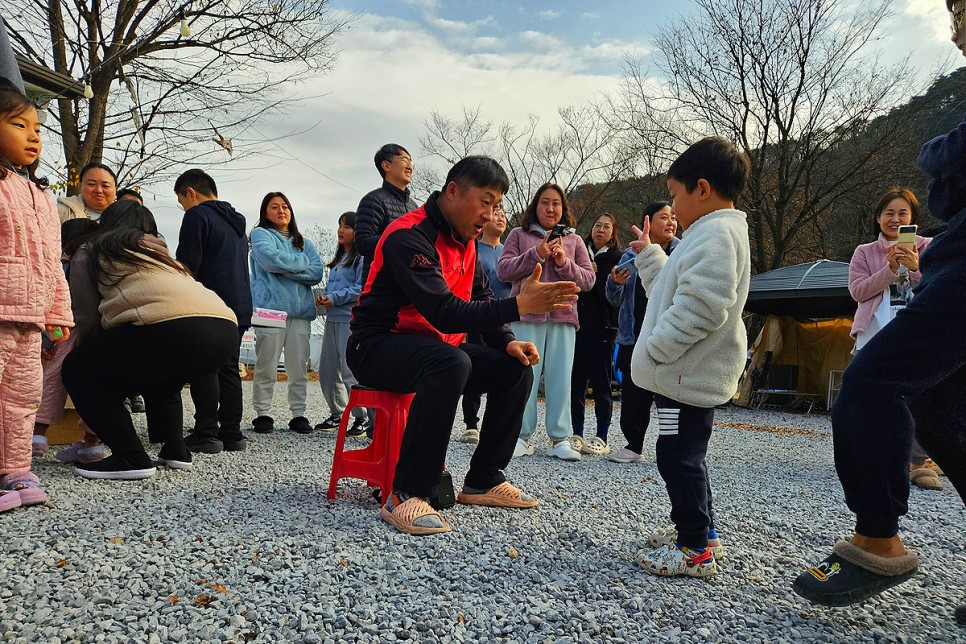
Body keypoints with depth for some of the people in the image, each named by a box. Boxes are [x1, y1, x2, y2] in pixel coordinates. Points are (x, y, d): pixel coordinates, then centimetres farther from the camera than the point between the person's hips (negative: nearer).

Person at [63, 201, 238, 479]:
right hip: (225, 329, 7)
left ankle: (131, 458, 4)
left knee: (78, 372, 14)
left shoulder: (88, 255, 21)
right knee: (159, 376, 37)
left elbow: (89, 319, 17)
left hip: (172, 327, -7)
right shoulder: (157, 251, 37)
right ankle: (175, 451, 26)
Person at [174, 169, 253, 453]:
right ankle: (232, 434, 11)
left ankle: (206, 434, -2)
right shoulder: (236, 221, 23)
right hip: (241, 307, 8)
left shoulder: (197, 215, -4)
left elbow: (187, 265, -11)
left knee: (204, 370, -3)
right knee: (228, 370, 10)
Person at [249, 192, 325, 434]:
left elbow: (317, 273, 6)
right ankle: (262, 414, 6)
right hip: (270, 308, -4)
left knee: (299, 369, 2)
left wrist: (284, 268, -4)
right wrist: (301, 262, 3)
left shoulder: (304, 243, 22)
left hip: (301, 310, 4)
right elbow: (272, 259, -11)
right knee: (266, 368, -3)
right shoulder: (260, 234, 10)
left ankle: (298, 414, 8)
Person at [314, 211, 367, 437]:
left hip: (350, 319, -9)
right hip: (332, 319, 9)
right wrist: (324, 297, 6)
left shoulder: (361, 258, -7)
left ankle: (362, 418, 2)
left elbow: (361, 289, -16)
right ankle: (337, 414, 25)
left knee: (350, 372, -9)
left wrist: (334, 298, -15)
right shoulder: (339, 259, 21)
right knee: (327, 371, 12)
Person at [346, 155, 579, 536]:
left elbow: (482, 301, 12)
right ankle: (407, 495, -32)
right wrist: (519, 306, -37)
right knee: (451, 362, -38)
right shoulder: (410, 236, -20)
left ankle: (483, 481, 7)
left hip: (434, 347, 9)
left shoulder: (464, 241, 9)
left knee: (516, 367, 0)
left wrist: (507, 342, -6)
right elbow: (444, 313, -31)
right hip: (377, 347, -9)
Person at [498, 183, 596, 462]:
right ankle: (522, 436, 5)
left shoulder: (574, 241, 16)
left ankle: (560, 439, 6)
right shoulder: (519, 235, 12)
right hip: (526, 316, -2)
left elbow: (588, 279, 10)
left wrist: (565, 263, -8)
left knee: (561, 379, 1)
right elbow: (503, 270, 0)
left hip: (563, 317, 2)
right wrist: (536, 255, -11)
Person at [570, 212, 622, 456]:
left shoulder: (618, 259, 3)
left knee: (601, 383, 2)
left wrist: (593, 276, -11)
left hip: (602, 329, -3)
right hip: (578, 325, 3)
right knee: (576, 381, 5)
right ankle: (577, 435, 14)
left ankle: (602, 438, 10)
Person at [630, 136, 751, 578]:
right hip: (688, 371, 11)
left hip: (690, 374, -11)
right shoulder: (709, 234, 20)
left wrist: (657, 348, -20)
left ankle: (695, 550, 7)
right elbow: (672, 290, 30)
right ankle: (699, 530, 33)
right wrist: (647, 255, 27)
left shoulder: (716, 233, -16)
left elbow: (701, 306, -27)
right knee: (683, 454, 19)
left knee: (678, 456, -4)